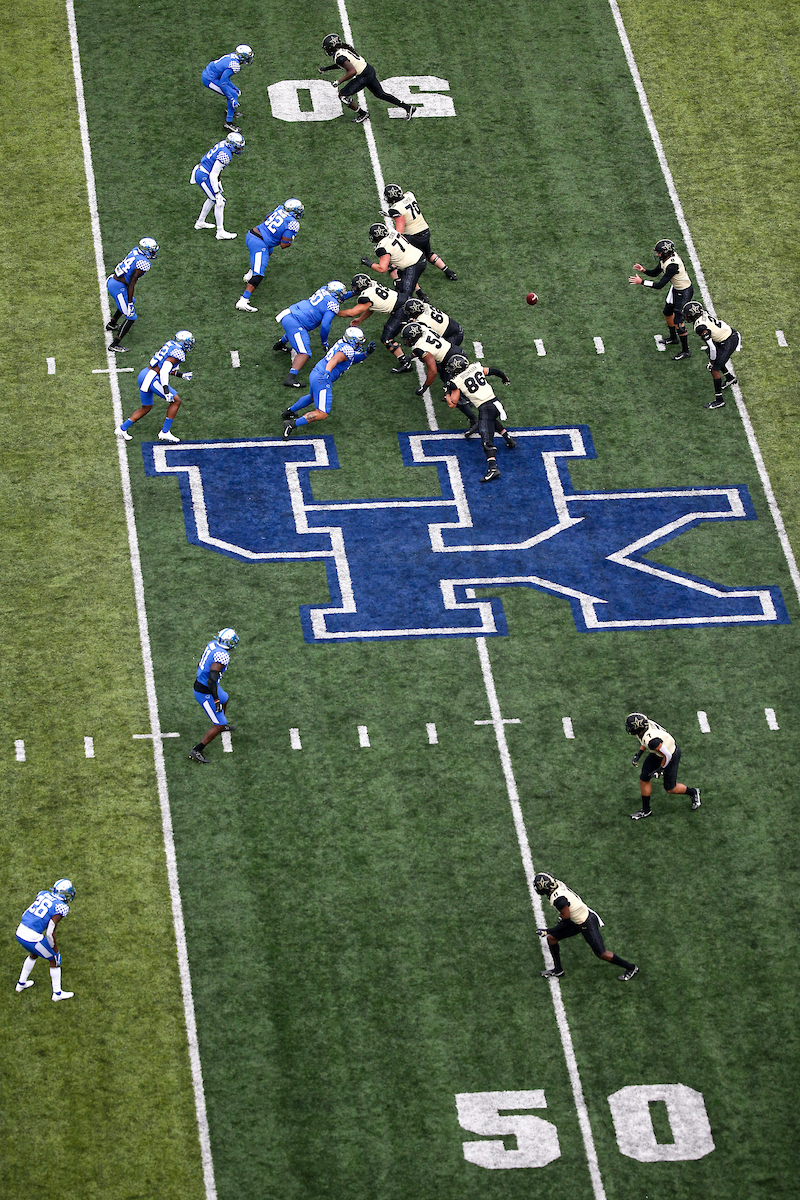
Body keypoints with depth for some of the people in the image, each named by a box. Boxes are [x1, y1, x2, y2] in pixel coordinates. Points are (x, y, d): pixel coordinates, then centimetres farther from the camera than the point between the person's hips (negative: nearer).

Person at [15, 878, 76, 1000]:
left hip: (20, 932, 7)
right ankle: (57, 993, 27)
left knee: (34, 954, 35)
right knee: (54, 959, 16)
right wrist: (55, 948, -1)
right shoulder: (61, 907, -13)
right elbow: (50, 932, -16)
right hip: (33, 938, -7)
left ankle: (21, 983, 47)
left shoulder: (43, 895, 7)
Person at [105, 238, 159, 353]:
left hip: (112, 281, 10)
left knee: (130, 302, 36)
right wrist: (130, 303, -18)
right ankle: (114, 345, -2)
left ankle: (112, 324, 54)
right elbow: (131, 283, -23)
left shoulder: (135, 250, 3)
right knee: (131, 317, -2)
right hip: (118, 288, -10)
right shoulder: (143, 264, -23)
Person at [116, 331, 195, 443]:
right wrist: (166, 391, -27)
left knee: (146, 407, 23)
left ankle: (122, 429, 23)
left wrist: (181, 375, 25)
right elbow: (164, 371, -24)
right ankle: (165, 432, 0)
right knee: (176, 401, -1)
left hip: (144, 375, 10)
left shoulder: (170, 345, 16)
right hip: (151, 378, -10)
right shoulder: (178, 353, -13)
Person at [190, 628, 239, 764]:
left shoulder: (212, 644, -3)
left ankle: (222, 725, 64)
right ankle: (196, 751, 2)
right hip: (205, 694, -9)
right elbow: (212, 679, -33)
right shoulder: (222, 656, -30)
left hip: (199, 683, 9)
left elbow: (200, 664, 13)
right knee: (219, 725, 0)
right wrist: (216, 700, -25)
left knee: (224, 700, 37)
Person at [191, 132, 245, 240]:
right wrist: (217, 193, -23)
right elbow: (213, 176, -27)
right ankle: (220, 232, 1)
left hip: (200, 173, 10)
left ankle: (200, 222, 40)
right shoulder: (225, 155, -28)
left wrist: (218, 181, 25)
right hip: (203, 177, -10)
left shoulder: (224, 144, 2)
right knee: (219, 202, -5)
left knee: (213, 198, 26)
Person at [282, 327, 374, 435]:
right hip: (322, 381, -10)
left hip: (314, 374, 10)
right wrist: (327, 372, -48)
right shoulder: (347, 350, -16)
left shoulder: (342, 343, 13)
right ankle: (292, 424, -14)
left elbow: (353, 359, 26)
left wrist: (366, 352, 12)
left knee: (313, 397, 40)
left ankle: (289, 412, 51)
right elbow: (334, 360, -32)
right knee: (322, 414, -8)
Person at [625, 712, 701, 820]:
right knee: (644, 779, 10)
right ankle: (646, 810, 27)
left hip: (671, 756, -8)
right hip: (656, 755, 8)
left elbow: (667, 756, -30)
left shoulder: (652, 741, -42)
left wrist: (659, 770, -16)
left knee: (670, 788, 9)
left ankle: (693, 793, 38)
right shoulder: (645, 724, -17)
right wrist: (638, 754, 2)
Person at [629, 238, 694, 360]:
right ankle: (673, 338, 48)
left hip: (684, 292, -10)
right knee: (668, 312, 24)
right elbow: (654, 273, 8)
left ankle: (686, 351, 9)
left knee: (678, 321, -4)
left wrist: (641, 281, -30)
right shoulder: (665, 259, -7)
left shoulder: (672, 265, -36)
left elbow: (660, 285, -34)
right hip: (676, 288, 10)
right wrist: (643, 270, -12)